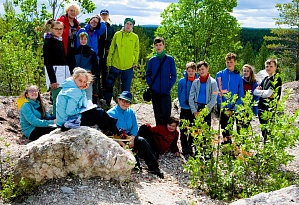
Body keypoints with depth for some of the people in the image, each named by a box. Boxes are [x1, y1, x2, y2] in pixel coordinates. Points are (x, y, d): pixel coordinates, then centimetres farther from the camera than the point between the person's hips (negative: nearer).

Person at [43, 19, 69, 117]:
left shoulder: (61, 42, 17)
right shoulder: (48, 43, -5)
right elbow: (47, 63, -11)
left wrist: (69, 75, 18)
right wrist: (52, 80, -17)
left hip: (64, 72, 8)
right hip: (54, 73, -8)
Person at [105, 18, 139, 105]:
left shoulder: (135, 37, 2)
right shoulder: (117, 35, 0)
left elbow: (136, 51, 9)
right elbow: (111, 49, 3)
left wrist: (135, 62, 1)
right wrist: (109, 62, 1)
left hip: (129, 66, 0)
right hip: (115, 65, 0)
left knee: (126, 88, 8)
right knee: (109, 84, 6)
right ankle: (107, 103, 23)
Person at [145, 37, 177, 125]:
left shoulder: (170, 59, 0)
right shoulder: (151, 60, 6)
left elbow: (174, 75, 2)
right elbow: (148, 75, 13)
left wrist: (169, 86, -8)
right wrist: (151, 85, 0)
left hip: (166, 92, -2)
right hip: (155, 92, 2)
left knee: (166, 114, -6)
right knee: (157, 114, 10)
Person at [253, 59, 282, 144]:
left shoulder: (277, 79, -9)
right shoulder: (265, 79, 15)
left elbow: (268, 93, -18)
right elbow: (255, 91, 8)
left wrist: (260, 92, 0)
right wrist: (265, 93, -8)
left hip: (270, 109, -8)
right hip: (261, 108, 8)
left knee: (268, 131, -5)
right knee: (263, 131, 14)